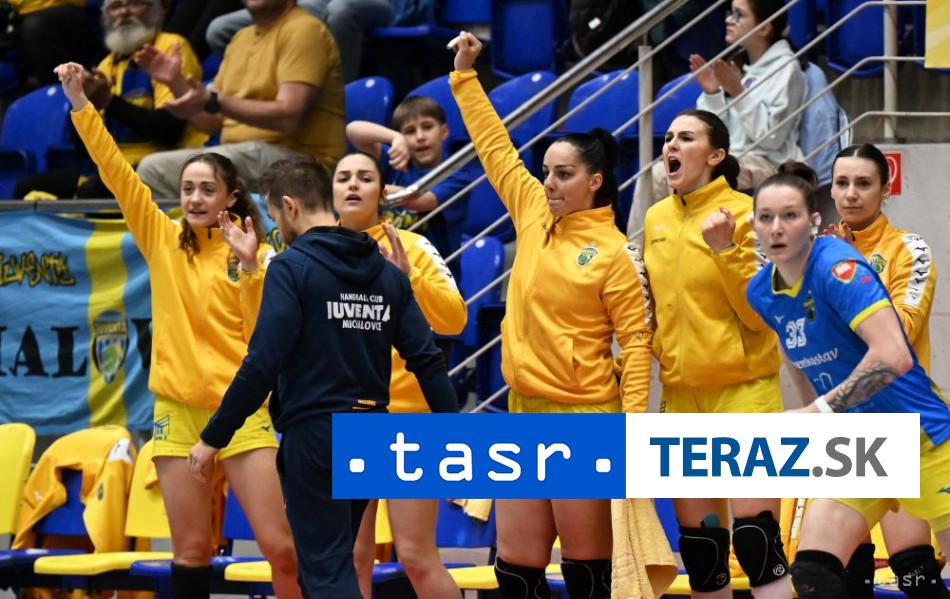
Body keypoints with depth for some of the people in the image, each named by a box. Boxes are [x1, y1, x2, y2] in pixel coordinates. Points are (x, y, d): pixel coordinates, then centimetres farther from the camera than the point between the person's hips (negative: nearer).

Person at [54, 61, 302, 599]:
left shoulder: (256, 256, 1)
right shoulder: (163, 240, 6)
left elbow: (265, 339, -7)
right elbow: (117, 172, 1)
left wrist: (250, 268, -18)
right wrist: (80, 105, -6)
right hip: (178, 410, 2)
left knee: (281, 548, -7)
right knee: (191, 552, 4)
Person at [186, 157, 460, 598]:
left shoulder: (291, 267, -10)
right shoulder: (387, 272, 9)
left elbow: (263, 364, -16)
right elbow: (427, 359, 4)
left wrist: (213, 438, -11)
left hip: (314, 437, -7)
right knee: (333, 563, 19)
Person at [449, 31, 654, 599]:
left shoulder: (614, 253, -9)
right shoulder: (534, 213, 9)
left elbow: (636, 340, -10)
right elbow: (495, 147, 19)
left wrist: (634, 423, -17)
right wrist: (466, 74, 21)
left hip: (585, 417, -7)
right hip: (525, 412, 7)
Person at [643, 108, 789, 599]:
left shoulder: (745, 214, -7)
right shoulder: (656, 219, 10)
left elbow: (759, 313, -12)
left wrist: (725, 249, -22)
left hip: (743, 390, -6)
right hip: (681, 395, 6)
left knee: (755, 538, -13)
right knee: (699, 544, 7)